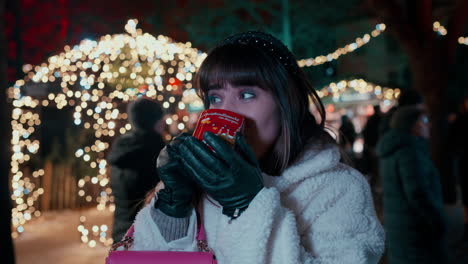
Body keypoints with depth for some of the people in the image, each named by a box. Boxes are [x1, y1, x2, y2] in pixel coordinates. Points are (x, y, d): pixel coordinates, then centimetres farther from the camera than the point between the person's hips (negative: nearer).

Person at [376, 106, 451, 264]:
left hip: (397, 224, 10)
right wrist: (441, 223, -14)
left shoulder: (393, 150, 12)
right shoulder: (410, 150, -17)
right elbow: (418, 193, -24)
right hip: (417, 228, -10)